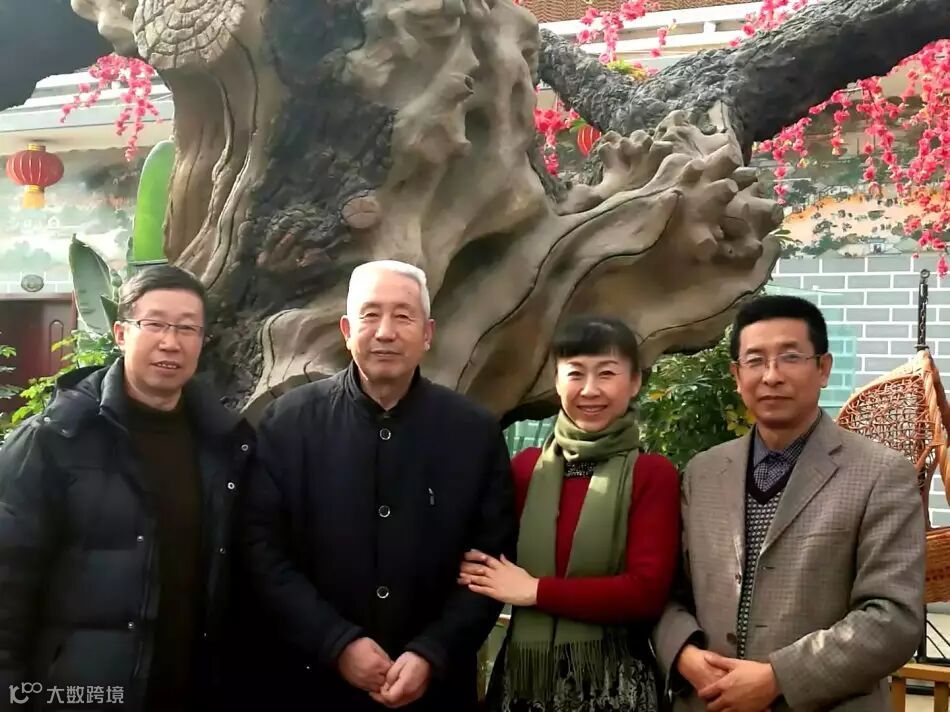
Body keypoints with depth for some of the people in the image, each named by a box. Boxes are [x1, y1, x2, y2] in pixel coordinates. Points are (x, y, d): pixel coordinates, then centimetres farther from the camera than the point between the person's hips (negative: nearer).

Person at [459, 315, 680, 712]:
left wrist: (536, 591, -13)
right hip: (522, 676, 3)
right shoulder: (525, 467, 3)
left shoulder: (653, 474, -6)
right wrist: (477, 573, -17)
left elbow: (647, 592, -15)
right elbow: (490, 566, 5)